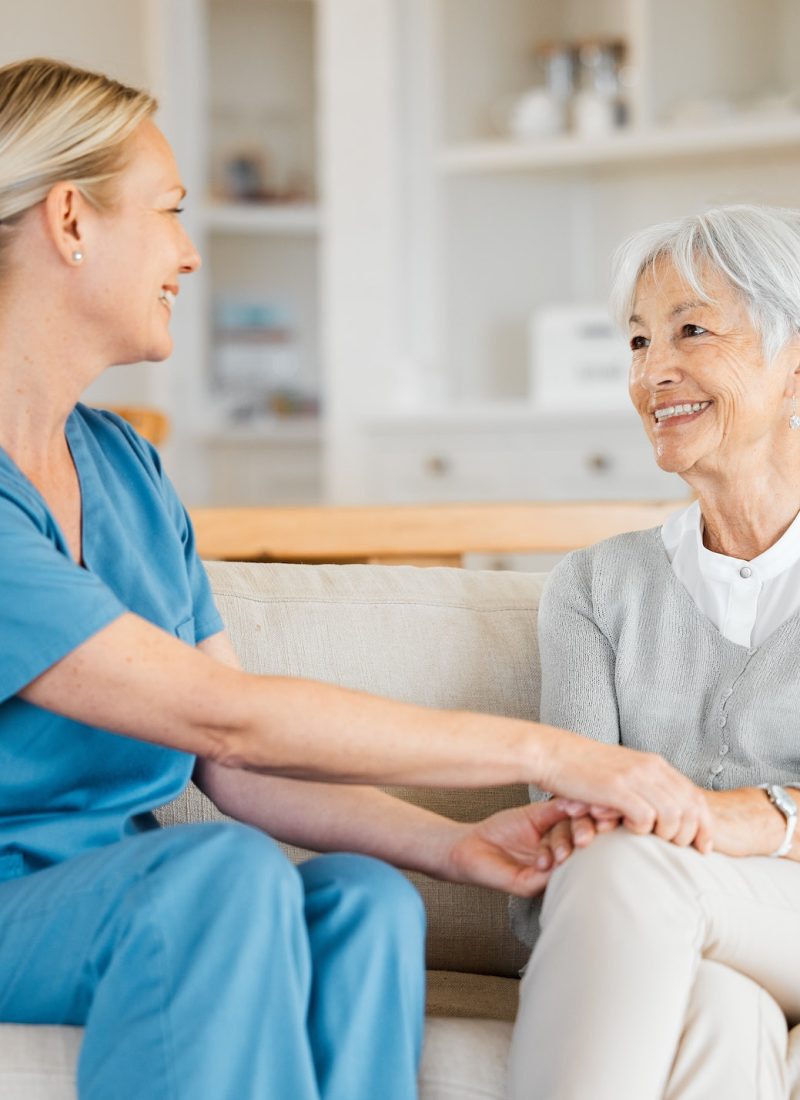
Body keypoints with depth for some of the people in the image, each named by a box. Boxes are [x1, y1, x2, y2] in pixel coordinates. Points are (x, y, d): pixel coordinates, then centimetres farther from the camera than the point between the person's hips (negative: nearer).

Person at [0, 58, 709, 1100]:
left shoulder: (125, 466, 11)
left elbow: (237, 771, 6)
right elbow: (224, 716, -24)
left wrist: (452, 843, -9)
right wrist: (542, 752, -21)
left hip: (136, 904, 7)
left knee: (363, 898, -22)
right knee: (228, 871, -34)